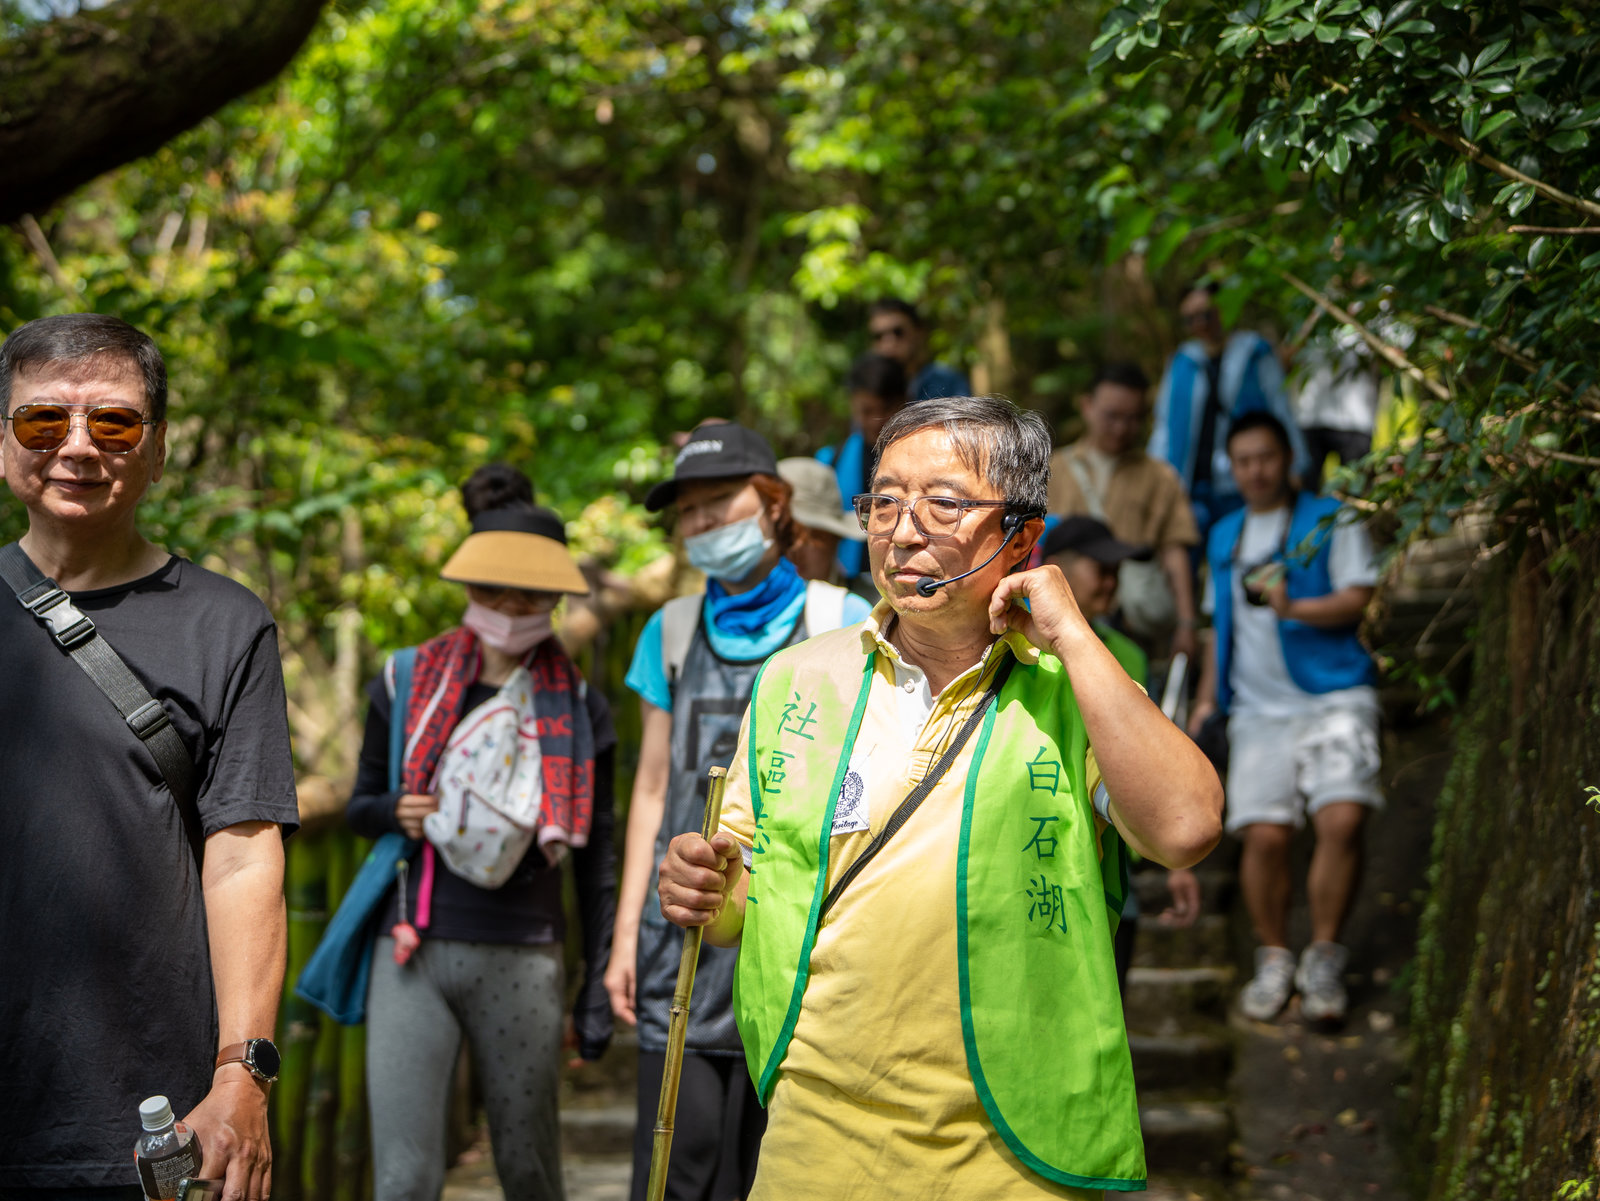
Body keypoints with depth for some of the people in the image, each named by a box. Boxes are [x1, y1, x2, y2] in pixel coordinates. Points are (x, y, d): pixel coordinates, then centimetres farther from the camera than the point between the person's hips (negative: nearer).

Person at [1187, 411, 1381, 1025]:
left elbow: (1357, 600, -6)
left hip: (1334, 697, -3)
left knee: (1342, 819, -19)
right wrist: (1206, 699, 21)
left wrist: (1293, 607, -22)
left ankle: (1323, 959, -4)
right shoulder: (1225, 536, 20)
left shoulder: (1330, 521, 5)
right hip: (1259, 707, 4)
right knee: (1264, 834, -9)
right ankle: (1274, 960, 11)